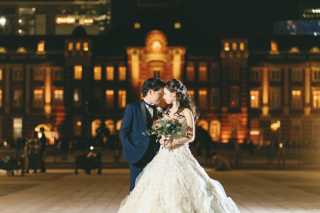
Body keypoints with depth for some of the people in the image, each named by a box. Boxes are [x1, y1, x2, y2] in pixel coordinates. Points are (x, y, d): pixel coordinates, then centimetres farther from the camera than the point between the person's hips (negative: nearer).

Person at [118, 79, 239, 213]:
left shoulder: (186, 112, -4)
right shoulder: (167, 112, 15)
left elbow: (191, 136, -7)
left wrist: (174, 142, -19)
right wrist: (162, 139, -6)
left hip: (179, 153, -6)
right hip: (164, 155, 6)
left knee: (179, 189, -9)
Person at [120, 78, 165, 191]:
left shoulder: (156, 110, 16)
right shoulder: (132, 108, 1)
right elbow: (123, 132, -1)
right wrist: (129, 150, -9)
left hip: (153, 156, 5)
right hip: (138, 155, -5)